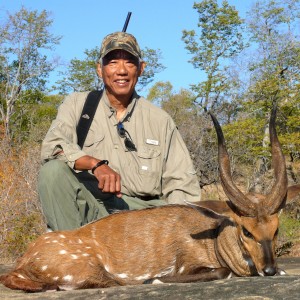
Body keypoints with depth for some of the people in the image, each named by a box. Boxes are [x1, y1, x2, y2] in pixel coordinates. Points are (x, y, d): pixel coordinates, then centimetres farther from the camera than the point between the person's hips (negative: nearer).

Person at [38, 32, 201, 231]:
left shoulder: (160, 120, 11)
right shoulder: (77, 104, 9)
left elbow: (181, 185, 8)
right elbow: (52, 146, -10)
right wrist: (96, 164, -27)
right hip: (89, 206, 0)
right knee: (53, 170, -27)